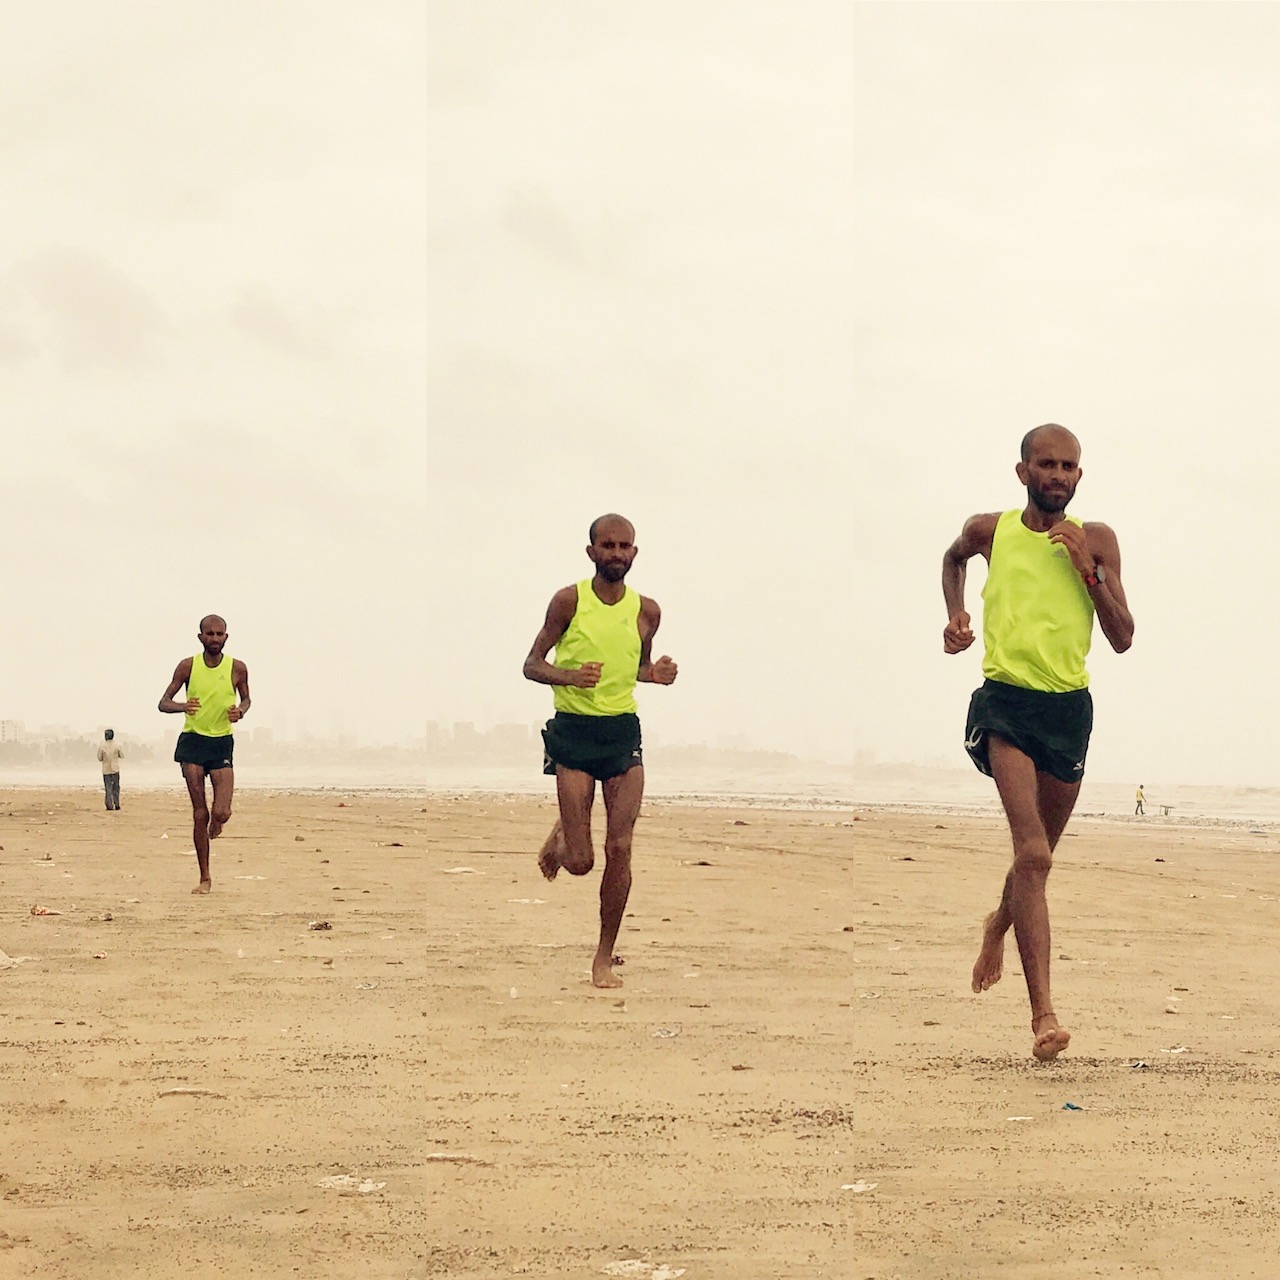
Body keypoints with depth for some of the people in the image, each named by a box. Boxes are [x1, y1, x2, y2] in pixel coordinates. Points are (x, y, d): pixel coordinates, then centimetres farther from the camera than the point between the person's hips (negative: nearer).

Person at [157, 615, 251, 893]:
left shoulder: (237, 668, -2)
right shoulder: (188, 666, -4)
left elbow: (245, 698, 15)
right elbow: (163, 703, 0)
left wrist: (240, 710, -9)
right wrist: (182, 707, -23)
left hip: (222, 743, 0)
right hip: (192, 741, 0)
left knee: (222, 813, -13)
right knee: (199, 813, -1)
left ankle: (215, 823, 28)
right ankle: (205, 878, 8)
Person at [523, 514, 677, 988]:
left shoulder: (646, 610, 5)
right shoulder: (569, 601, -6)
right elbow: (532, 665, -2)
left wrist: (655, 673, -2)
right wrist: (570, 676, -22)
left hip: (624, 732, 3)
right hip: (574, 731, -3)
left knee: (620, 850, -4)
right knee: (581, 862, -4)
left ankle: (604, 958, 11)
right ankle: (560, 839, 35)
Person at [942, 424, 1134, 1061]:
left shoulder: (1096, 541, 3)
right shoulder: (988, 531, 3)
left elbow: (1122, 639, 1)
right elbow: (953, 558, 28)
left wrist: (1089, 571, -10)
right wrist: (955, 614, 12)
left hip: (1069, 707, 3)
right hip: (1005, 702, -3)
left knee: (1037, 854, 19)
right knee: (1033, 854, -19)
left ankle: (998, 923, 54)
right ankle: (1043, 1012, -23)